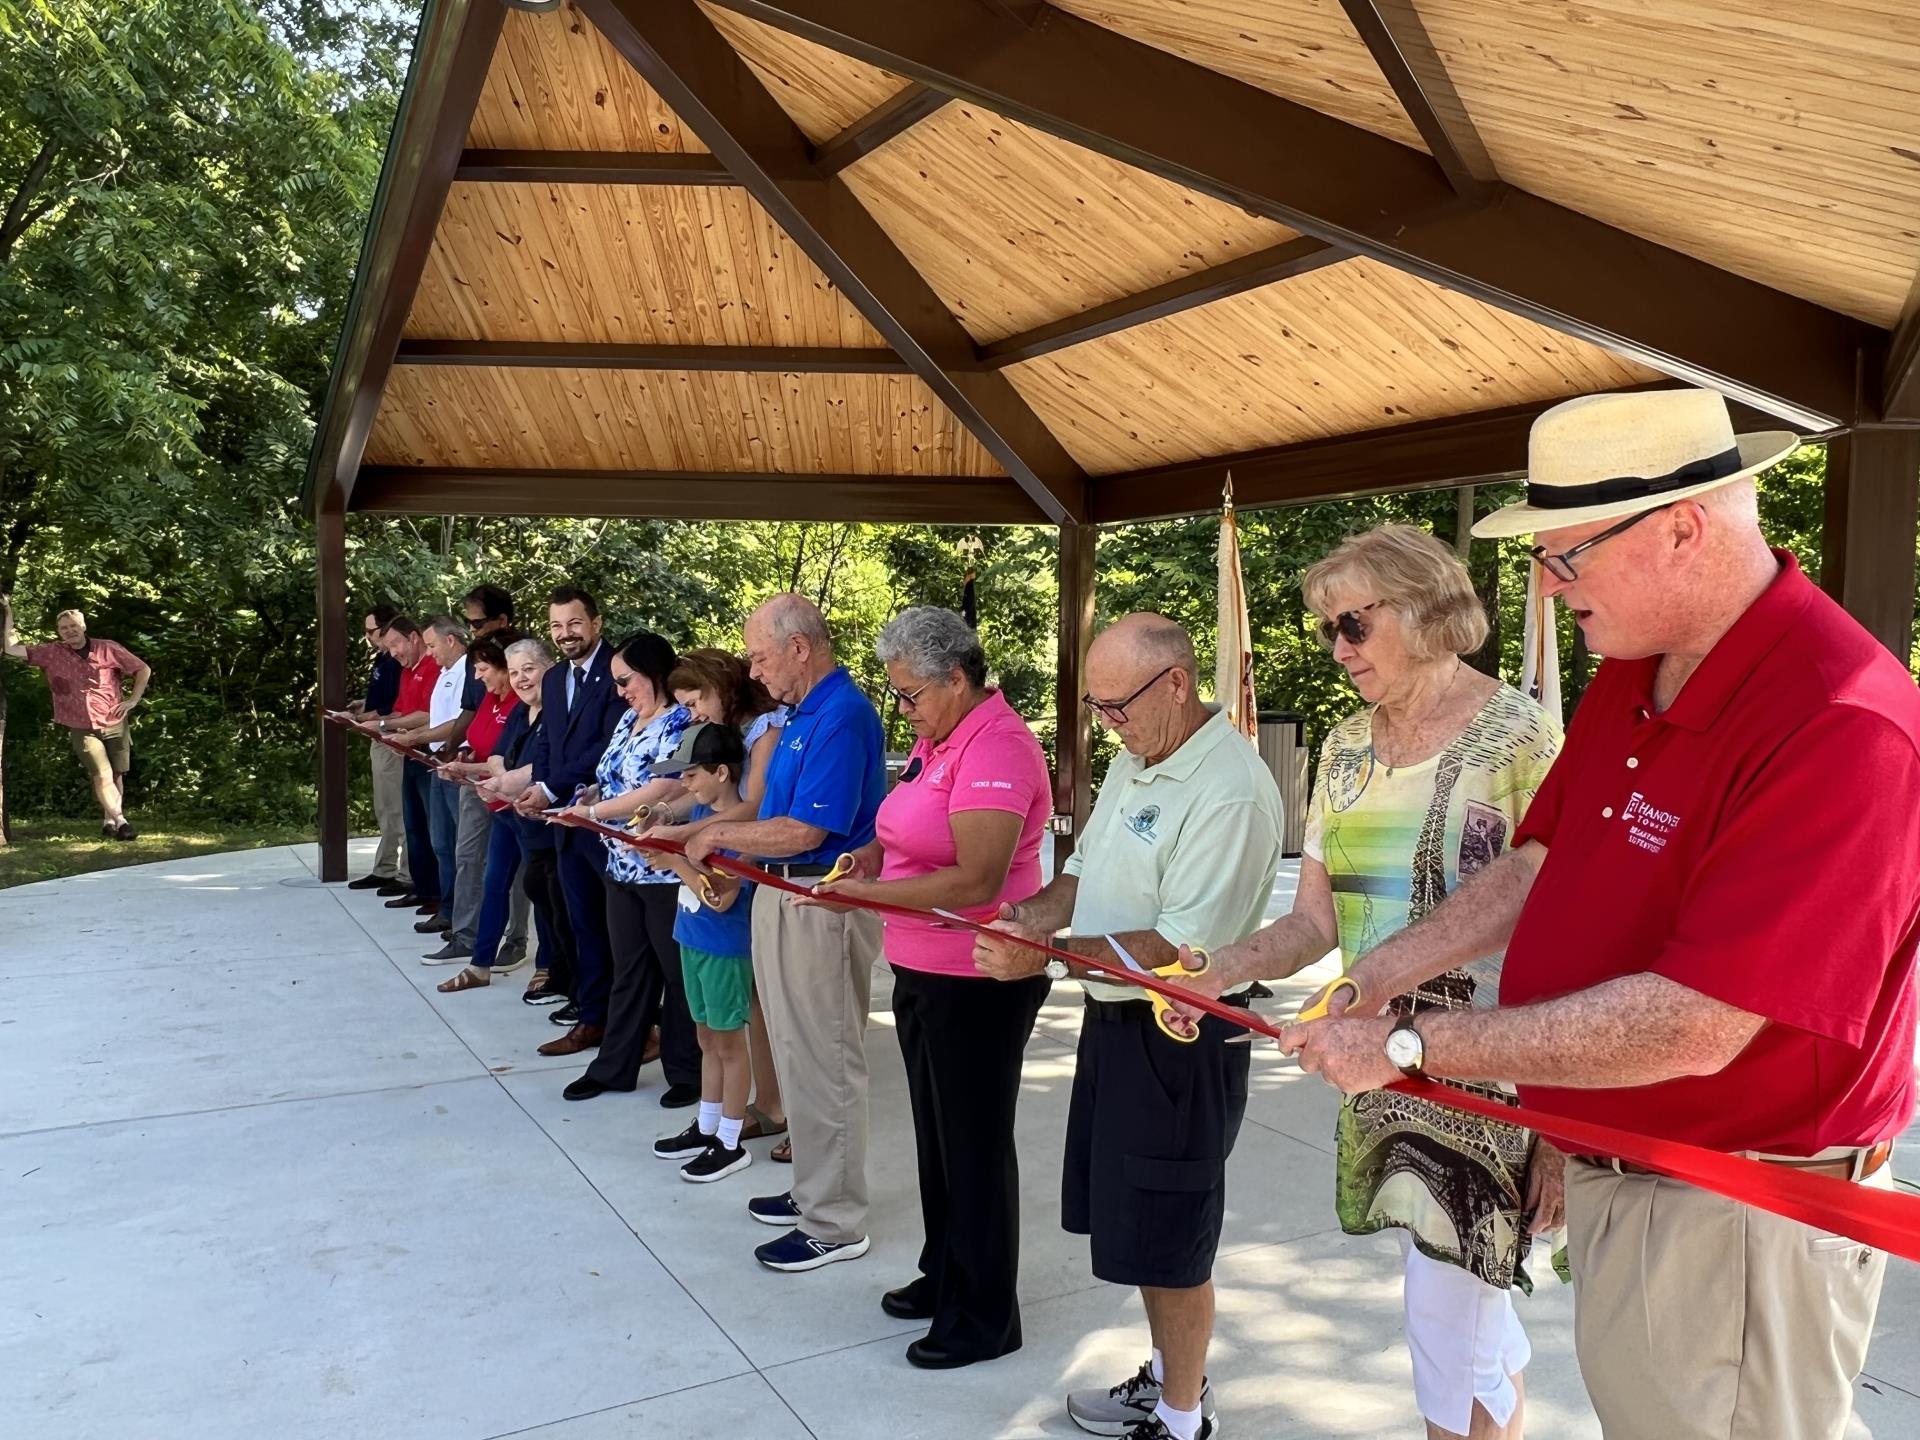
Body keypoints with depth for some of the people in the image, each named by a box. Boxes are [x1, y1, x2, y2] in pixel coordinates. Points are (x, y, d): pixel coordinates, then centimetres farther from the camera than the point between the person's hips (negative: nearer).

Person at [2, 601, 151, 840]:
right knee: (102, 775, -14)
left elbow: (144, 669, 5)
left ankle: (109, 820, 21)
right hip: (82, 729, 0)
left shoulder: (109, 649, -2)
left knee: (116, 776, 6)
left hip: (115, 724, 0)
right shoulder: (52, 654, 3)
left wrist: (133, 699, -1)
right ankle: (121, 820, -11)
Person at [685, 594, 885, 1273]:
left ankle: (835, 1223, 14)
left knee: (823, 1062, 1)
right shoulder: (802, 714, 12)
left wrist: (718, 835, -12)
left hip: (821, 905, -10)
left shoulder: (841, 717, -19)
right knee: (800, 1056, 19)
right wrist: (696, 836, 8)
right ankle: (814, 1190, 34)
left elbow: (804, 831, -24)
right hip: (786, 897, 10)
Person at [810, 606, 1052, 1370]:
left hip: (978, 982, -9)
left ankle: (986, 1316, 21)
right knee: (936, 1132, 20)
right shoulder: (936, 740, 9)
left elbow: (975, 881, -27)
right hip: (922, 971, 9)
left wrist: (867, 892, -22)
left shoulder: (996, 747, -21)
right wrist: (871, 855, 2)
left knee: (974, 1144, 5)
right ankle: (944, 1275, 38)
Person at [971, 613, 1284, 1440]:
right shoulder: (1132, 761, 7)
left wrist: (1045, 957, -27)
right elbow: (1088, 869, 15)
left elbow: (1178, 949, -27)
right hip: (1116, 1020, 9)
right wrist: (1031, 914, -5)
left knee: (1170, 1243, 7)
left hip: (1182, 1040, -9)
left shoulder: (1231, 791, -24)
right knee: (1137, 1226, 21)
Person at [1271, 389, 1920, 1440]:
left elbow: (1692, 1029, -31)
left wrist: (1408, 1045, -25)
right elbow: (1537, 865, 8)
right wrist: (1367, 985, -2)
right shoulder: (1628, 675, 0)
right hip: (1610, 1177, 8)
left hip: (1740, 1222, -8)